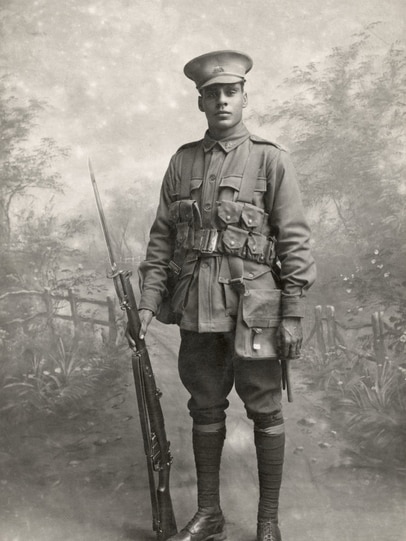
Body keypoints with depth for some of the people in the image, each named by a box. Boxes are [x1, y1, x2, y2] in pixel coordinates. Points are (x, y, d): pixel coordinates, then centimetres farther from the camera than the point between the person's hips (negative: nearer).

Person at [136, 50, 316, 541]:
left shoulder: (270, 159, 0)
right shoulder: (182, 161, 10)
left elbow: (294, 240, -4)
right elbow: (161, 237, 9)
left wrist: (293, 313, -10)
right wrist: (148, 302, 2)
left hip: (253, 306, -3)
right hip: (196, 308, 4)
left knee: (264, 413, 6)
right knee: (205, 410, 13)